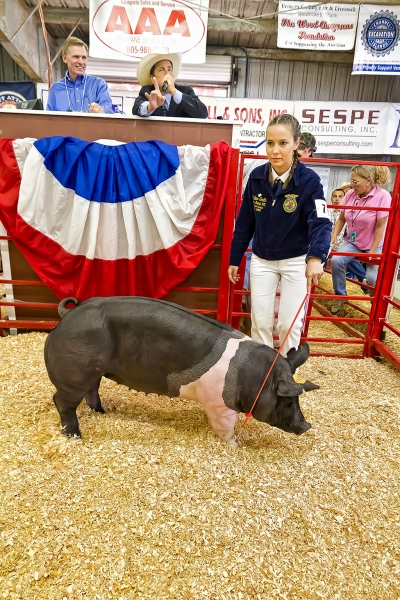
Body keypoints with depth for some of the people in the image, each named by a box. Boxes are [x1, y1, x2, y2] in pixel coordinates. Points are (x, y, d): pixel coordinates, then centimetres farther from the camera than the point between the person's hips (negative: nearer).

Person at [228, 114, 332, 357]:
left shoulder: (309, 180, -15)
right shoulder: (257, 176, -5)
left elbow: (321, 222, -26)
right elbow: (245, 222, 2)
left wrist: (316, 257, -45)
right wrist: (234, 259, 4)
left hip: (295, 261, -2)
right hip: (261, 260, 3)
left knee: (290, 322, 5)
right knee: (261, 320, 9)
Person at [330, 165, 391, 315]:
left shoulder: (382, 196, -19)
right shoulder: (350, 195, -8)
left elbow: (380, 227, -18)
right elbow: (341, 219, 4)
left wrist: (372, 252, -19)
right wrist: (334, 236, -11)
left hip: (374, 245, -3)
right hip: (352, 242, 3)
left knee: (373, 278, -17)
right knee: (336, 260, -24)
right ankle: (340, 296, 0)